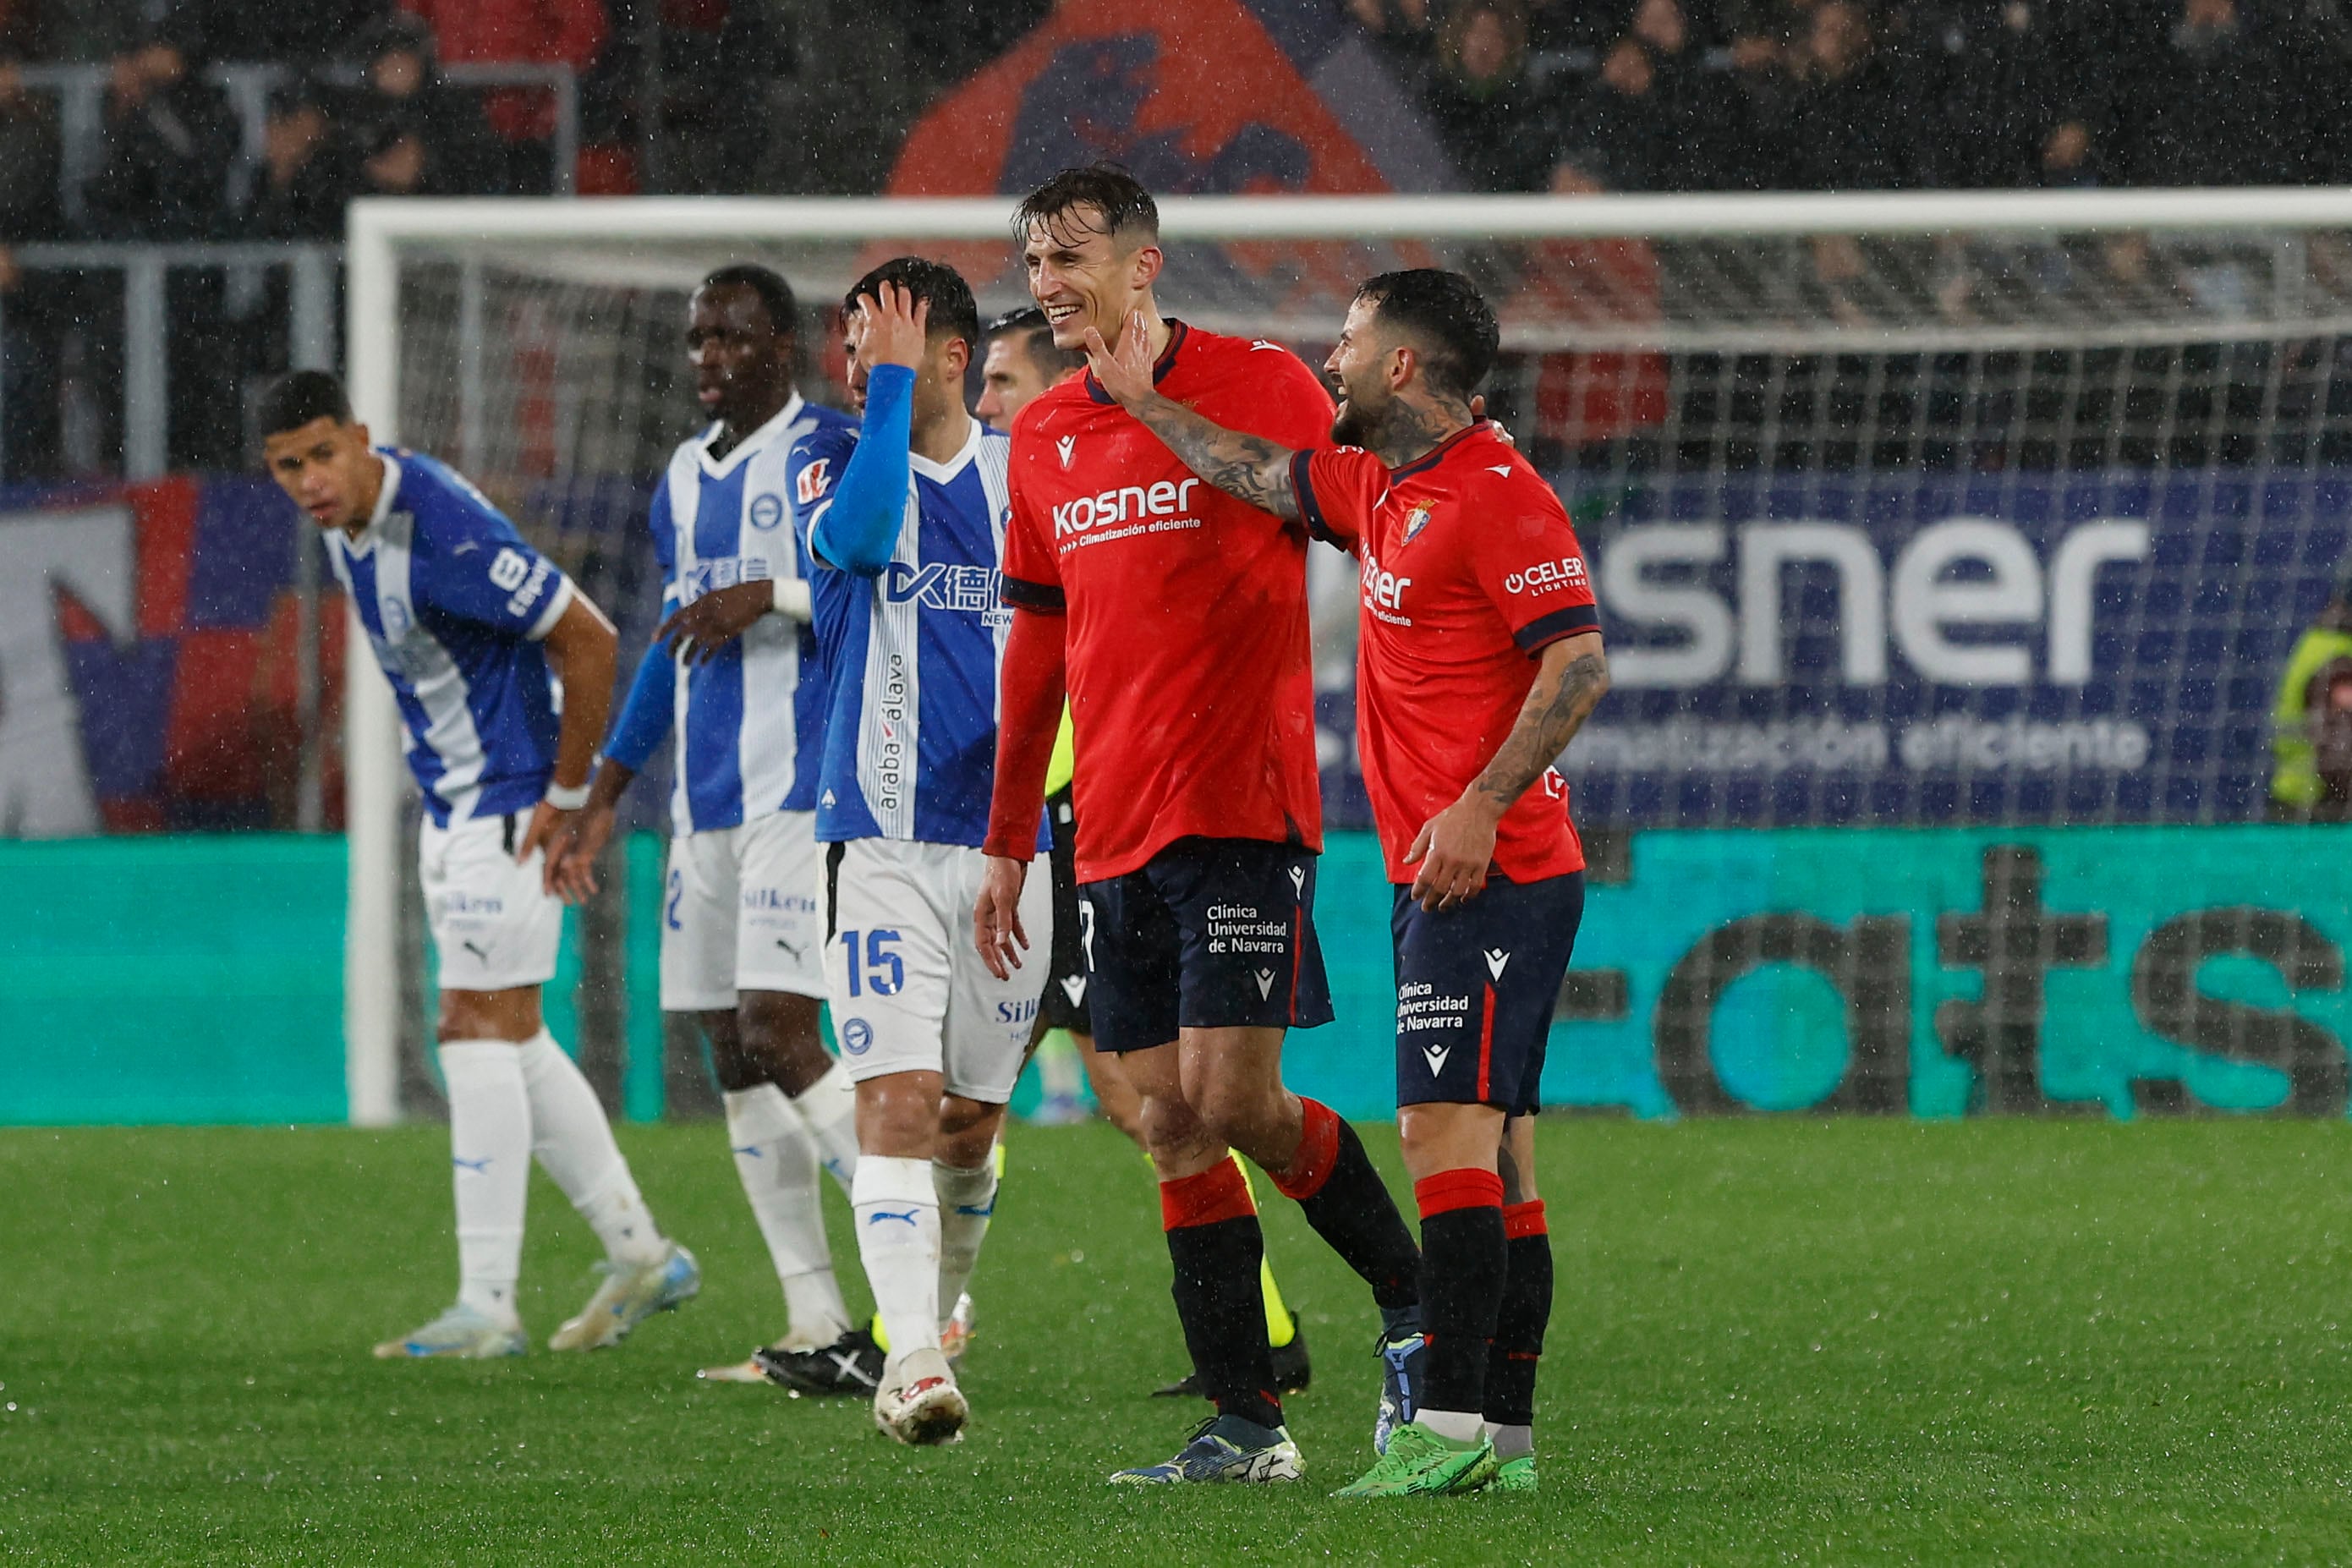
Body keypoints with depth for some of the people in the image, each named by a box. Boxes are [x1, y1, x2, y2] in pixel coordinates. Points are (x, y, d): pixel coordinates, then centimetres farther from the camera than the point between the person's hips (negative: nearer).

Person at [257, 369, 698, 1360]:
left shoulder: (441, 535, -25)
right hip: (452, 802, 10)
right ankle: (640, 1256, 22)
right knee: (505, 1042, 13)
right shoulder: (349, 521, 4)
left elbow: (589, 641, -23)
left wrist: (567, 796, -17)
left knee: (480, 1030, -11)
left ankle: (486, 1306, -10)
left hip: (510, 809, -10)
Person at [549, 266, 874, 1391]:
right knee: (732, 1051, 5)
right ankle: (816, 1327, 8)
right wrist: (604, 796, 25)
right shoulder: (683, 482, 17)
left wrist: (770, 597, -21)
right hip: (706, 798, 8)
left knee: (776, 1029, -18)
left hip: (801, 787, -8)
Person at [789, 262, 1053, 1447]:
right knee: (896, 1103, -16)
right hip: (882, 844, -2)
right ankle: (911, 1360, -22)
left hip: (1013, 845, 2)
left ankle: (939, 1311, 35)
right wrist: (887, 390, -20)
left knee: (971, 1119, 10)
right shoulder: (834, 461, 1)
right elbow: (856, 534, -23)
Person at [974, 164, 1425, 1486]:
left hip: (1242, 816, -6)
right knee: (1174, 1130, 2)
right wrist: (1008, 843, 20)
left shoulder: (1265, 387, -5)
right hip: (1112, 834, 6)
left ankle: (1413, 1299, 11)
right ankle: (1246, 1425, 6)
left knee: (1234, 1104, -12)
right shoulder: (1044, 439, 12)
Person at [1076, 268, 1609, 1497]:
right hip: (1442, 880, 10)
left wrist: (1481, 806, -22)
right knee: (1491, 1153, 7)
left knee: (1450, 1133, -15)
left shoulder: (1497, 494, -12)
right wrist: (1140, 396, 38)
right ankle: (1505, 1433, 7)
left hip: (1489, 873, -10)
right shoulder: (1379, 490, 16)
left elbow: (1578, 665, -18)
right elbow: (1257, 474, 33)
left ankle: (1451, 1429, -20)